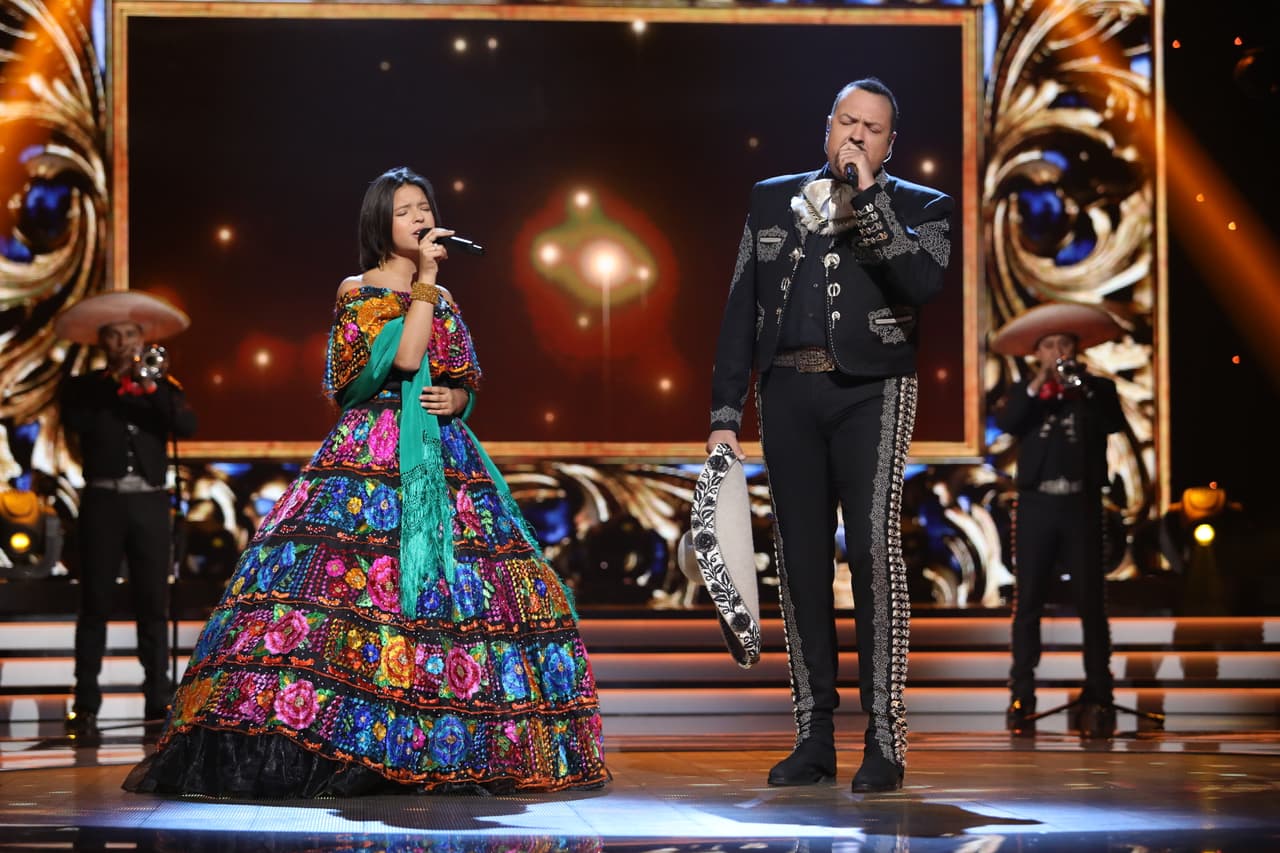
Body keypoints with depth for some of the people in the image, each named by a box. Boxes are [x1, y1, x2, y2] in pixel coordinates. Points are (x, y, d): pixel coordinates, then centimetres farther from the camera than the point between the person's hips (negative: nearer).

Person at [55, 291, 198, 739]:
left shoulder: (161, 385, 13)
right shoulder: (84, 387, 11)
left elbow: (187, 426, -2)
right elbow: (74, 421, -9)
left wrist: (151, 388, -12)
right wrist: (114, 384, -5)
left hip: (150, 504, 1)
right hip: (103, 502, -1)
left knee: (153, 604, 1)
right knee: (95, 604, -3)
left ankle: (159, 702, 5)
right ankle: (85, 707, -3)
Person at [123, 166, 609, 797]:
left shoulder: (441, 300, 17)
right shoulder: (358, 291, 0)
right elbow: (403, 356, -16)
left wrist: (455, 400, 0)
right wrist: (425, 281, -13)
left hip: (442, 457, 6)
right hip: (371, 457, -6)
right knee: (340, 572, -20)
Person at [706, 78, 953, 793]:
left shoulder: (920, 207, 7)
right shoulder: (772, 201, 16)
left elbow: (922, 284, -13)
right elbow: (741, 311, 14)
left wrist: (866, 197, -12)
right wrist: (726, 412, 8)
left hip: (872, 391, -3)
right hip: (789, 391, 3)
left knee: (874, 546, -15)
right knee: (801, 560, 3)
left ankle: (886, 740, -12)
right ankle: (815, 739, 9)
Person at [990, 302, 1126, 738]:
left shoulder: (1096, 388, 10)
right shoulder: (1023, 392, 11)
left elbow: (1114, 422, -8)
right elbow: (1005, 421, -8)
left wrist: (1080, 387, -16)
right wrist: (1036, 386, -12)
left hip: (1081, 506, -1)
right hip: (1036, 505, 1)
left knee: (1092, 603, -2)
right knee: (1027, 603, -2)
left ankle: (1098, 698, 1)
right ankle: (1021, 698, 0)